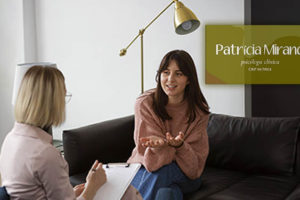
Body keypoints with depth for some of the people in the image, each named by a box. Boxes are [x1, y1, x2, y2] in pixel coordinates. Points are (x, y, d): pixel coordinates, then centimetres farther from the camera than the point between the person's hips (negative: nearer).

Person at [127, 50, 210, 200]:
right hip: (144, 170, -1)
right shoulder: (145, 104, -15)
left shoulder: (199, 111, -10)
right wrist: (159, 145, -39)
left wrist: (179, 146, -33)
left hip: (184, 176, 1)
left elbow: (195, 166, -13)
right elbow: (152, 163, -16)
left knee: (162, 173, -32)